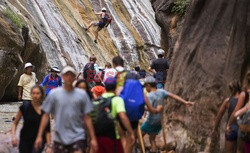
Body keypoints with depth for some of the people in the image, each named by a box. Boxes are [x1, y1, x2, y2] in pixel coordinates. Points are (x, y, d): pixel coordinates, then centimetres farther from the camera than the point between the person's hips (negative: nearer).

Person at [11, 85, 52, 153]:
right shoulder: (24, 107, -4)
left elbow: (47, 130, -2)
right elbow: (15, 123, 3)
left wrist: (48, 145, -8)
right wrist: (13, 136, -14)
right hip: (25, 140, 1)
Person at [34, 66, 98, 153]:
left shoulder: (82, 94, 2)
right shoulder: (54, 94, 2)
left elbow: (87, 118, 5)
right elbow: (46, 115, 4)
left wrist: (93, 138, 2)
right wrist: (39, 136, -1)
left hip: (78, 137, -1)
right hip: (59, 138, 1)